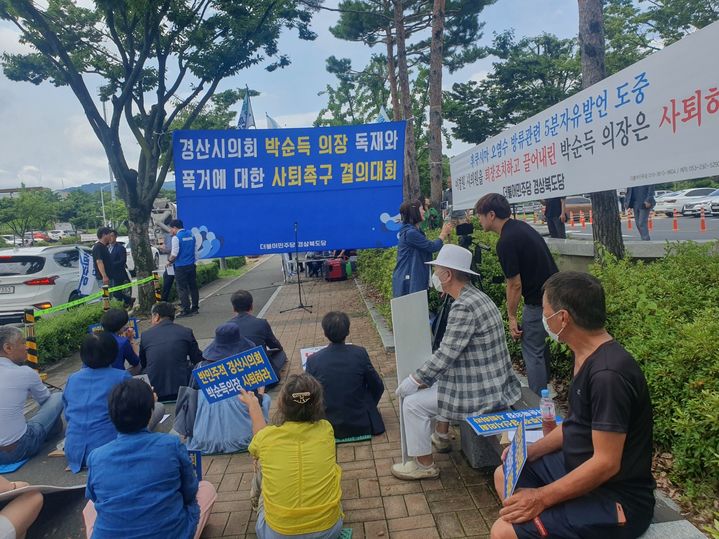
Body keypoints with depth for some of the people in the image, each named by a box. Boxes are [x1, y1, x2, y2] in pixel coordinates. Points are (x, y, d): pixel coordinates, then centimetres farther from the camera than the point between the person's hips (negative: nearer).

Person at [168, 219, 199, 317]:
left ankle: (186, 310, -1)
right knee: (193, 286, 13)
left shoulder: (176, 237, -14)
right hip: (191, 265, 7)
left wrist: (169, 261, -1)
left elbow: (174, 254, -17)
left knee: (182, 289, 0)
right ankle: (195, 307, 19)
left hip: (181, 267, -7)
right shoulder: (191, 234, 8)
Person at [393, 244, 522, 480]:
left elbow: (444, 355, -23)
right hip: (495, 383, 10)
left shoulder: (464, 306, -24)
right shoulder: (476, 296, 7)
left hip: (481, 392, -10)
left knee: (413, 403, -3)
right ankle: (441, 437, 41)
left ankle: (424, 465, 12)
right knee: (438, 379, 30)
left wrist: (412, 380, -12)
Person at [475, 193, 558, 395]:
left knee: (532, 350, 0)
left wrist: (511, 317, -8)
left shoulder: (506, 242, -20)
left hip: (538, 301, -10)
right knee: (539, 343, 22)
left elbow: (515, 284, -18)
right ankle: (544, 388, 35)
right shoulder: (520, 226, 8)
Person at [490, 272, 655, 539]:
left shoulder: (608, 374, -29)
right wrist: (530, 451, 3)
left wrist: (542, 498, -21)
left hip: (616, 499, -10)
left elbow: (606, 463, -27)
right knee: (505, 475, 18)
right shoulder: (587, 356, 2)